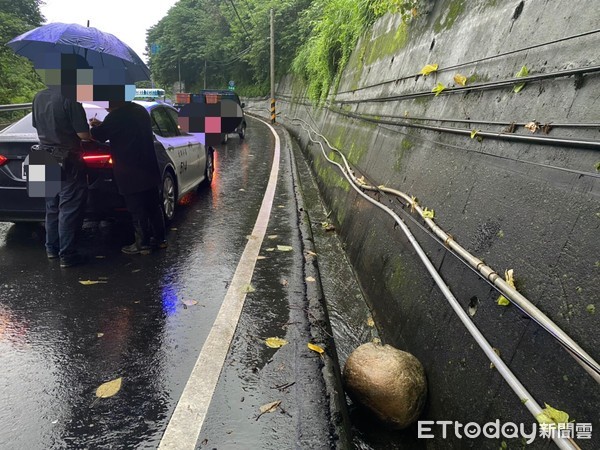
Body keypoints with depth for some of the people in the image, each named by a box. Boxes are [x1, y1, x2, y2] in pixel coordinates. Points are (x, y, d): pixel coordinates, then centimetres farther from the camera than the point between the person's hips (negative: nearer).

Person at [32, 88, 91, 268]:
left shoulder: (39, 97, 6)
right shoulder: (70, 99, -17)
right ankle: (67, 255, 3)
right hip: (67, 160, -7)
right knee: (69, 209, -1)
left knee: (52, 206, 17)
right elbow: (83, 134, -17)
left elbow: (37, 126, 17)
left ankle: (52, 248, 26)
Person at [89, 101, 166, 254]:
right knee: (154, 206, 14)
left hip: (131, 175, -8)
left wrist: (95, 126, 15)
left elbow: (98, 135, -6)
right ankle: (159, 238, 23)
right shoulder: (141, 110, 9)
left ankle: (143, 244, 8)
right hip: (149, 170, 8)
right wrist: (101, 125, 23)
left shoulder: (116, 116, -16)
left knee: (137, 210, 1)